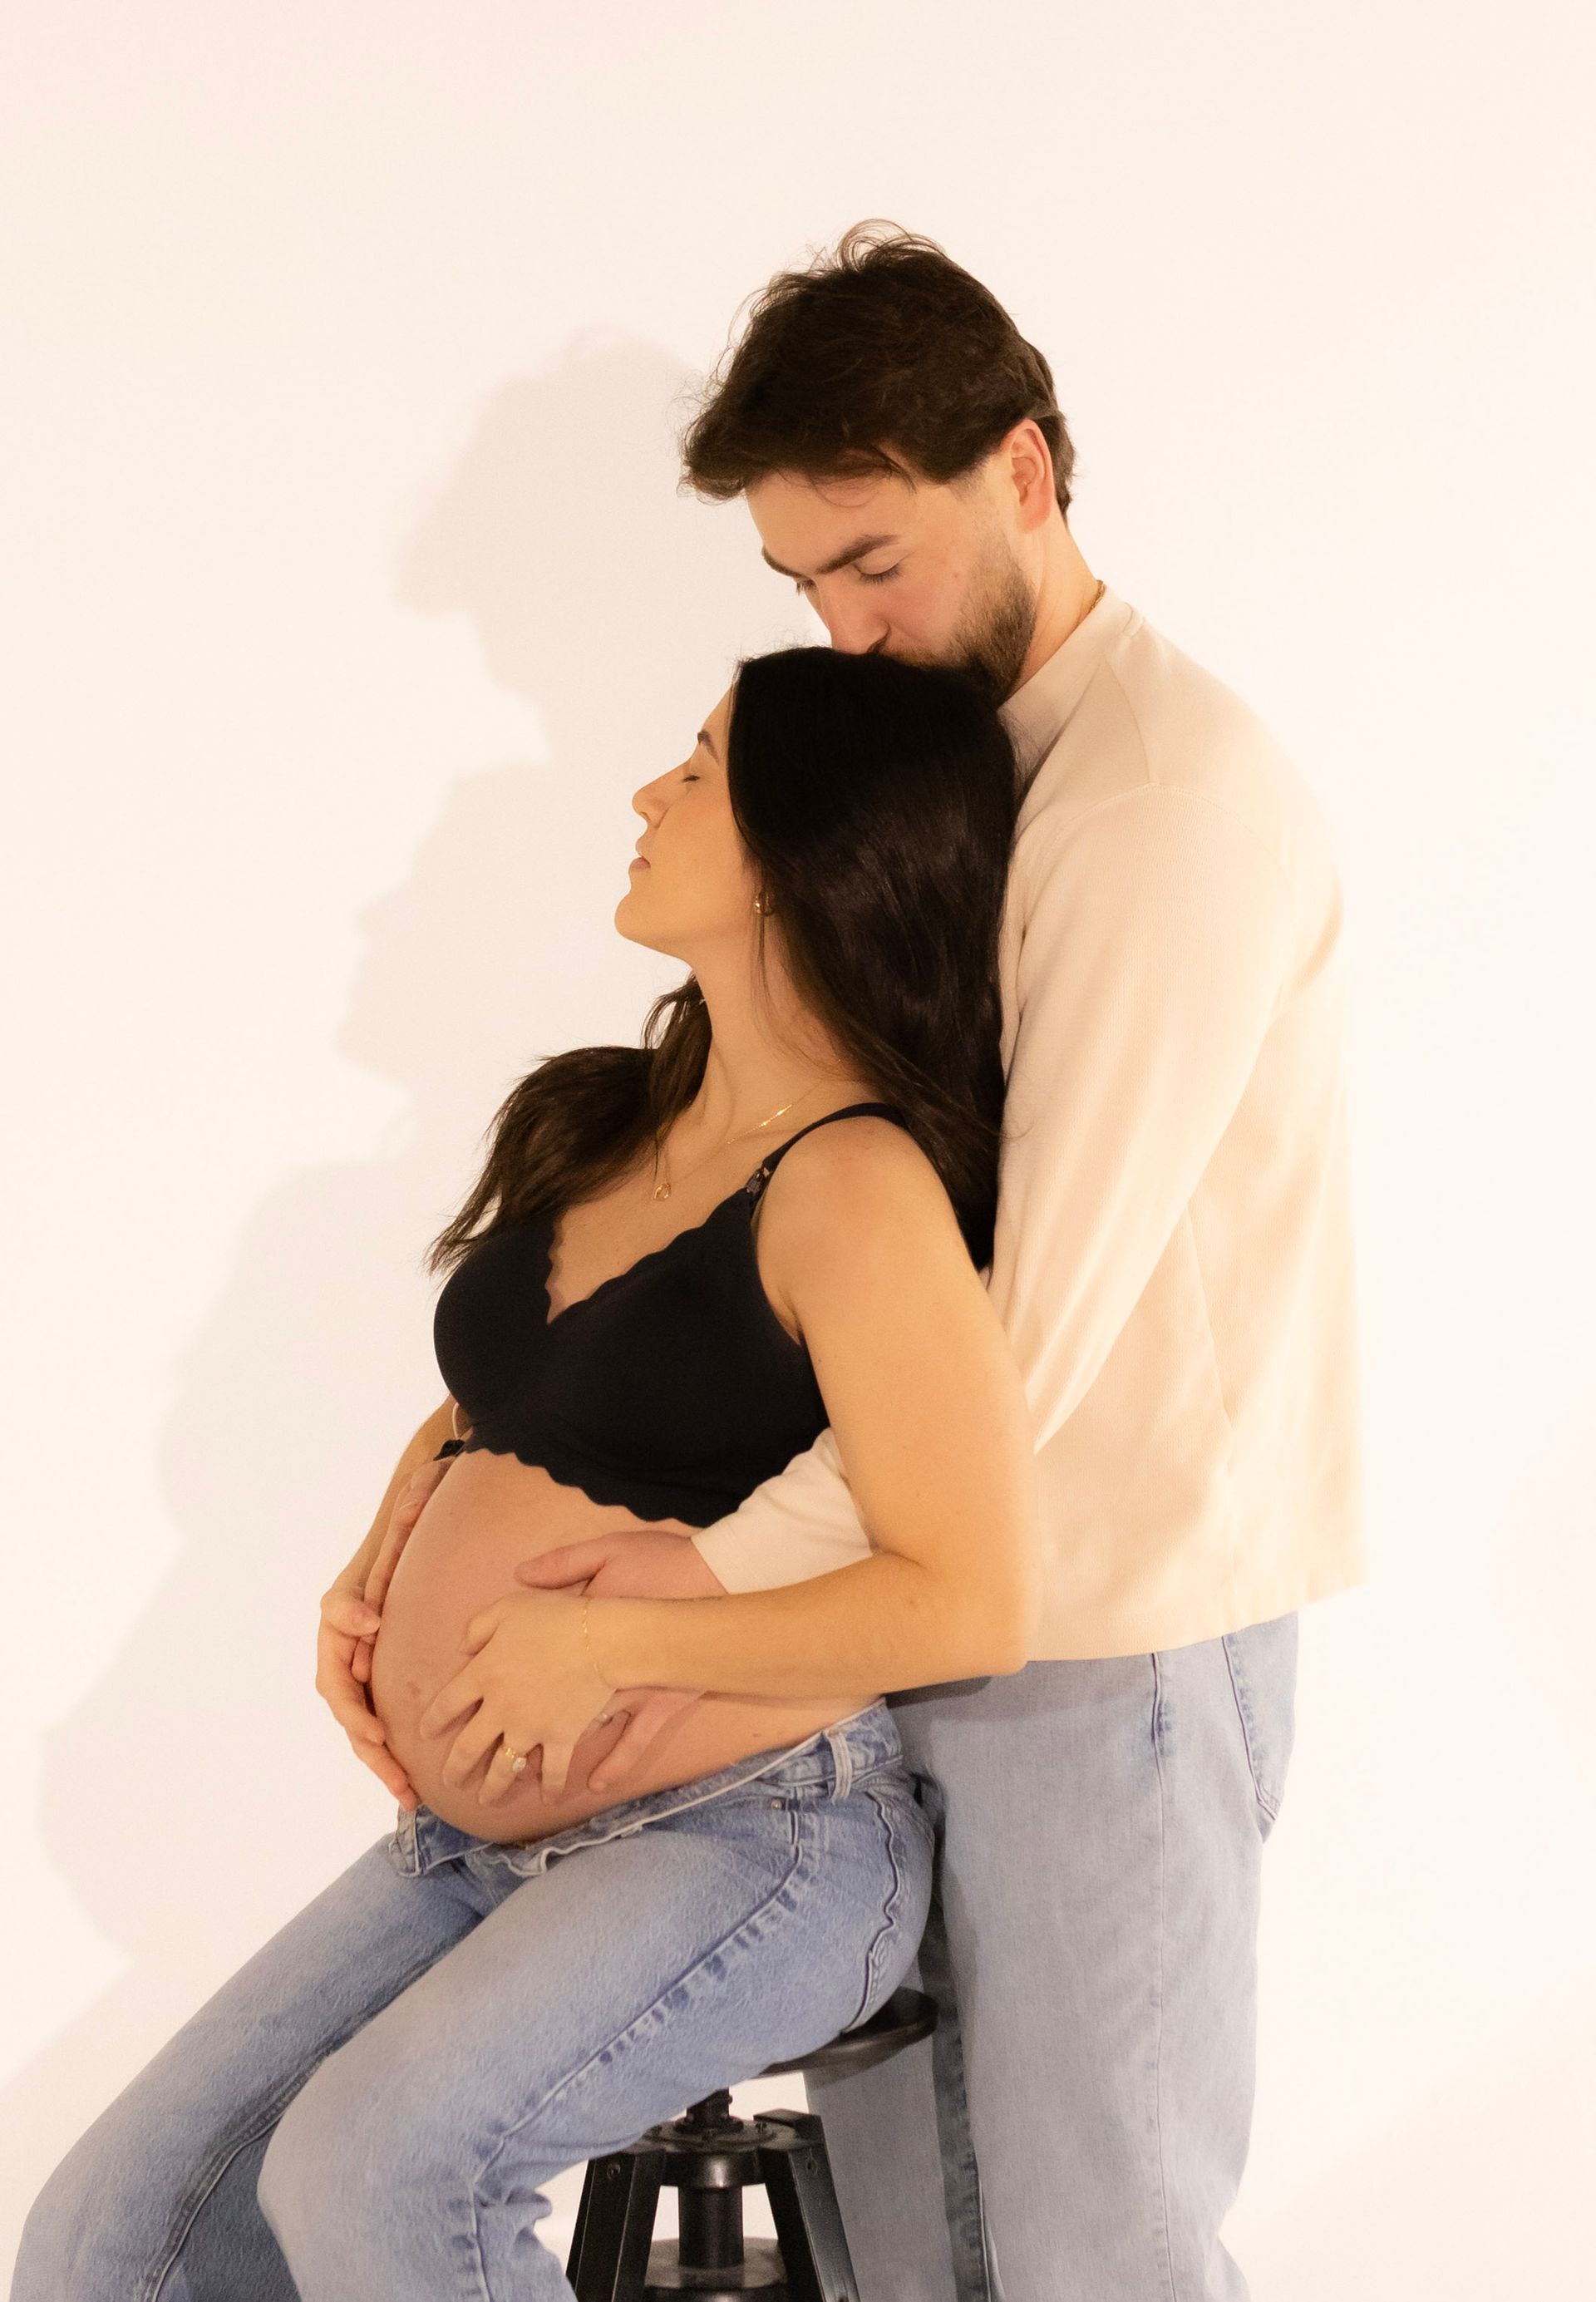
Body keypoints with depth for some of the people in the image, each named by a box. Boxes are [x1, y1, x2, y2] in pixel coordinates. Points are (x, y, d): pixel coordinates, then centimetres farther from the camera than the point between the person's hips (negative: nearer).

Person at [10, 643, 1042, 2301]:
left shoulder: (854, 1185, -16)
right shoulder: (607, 1121, 10)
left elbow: (974, 1601, -22)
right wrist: (377, 1564, 7)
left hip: (750, 1834, -8)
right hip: (482, 1838, 8)